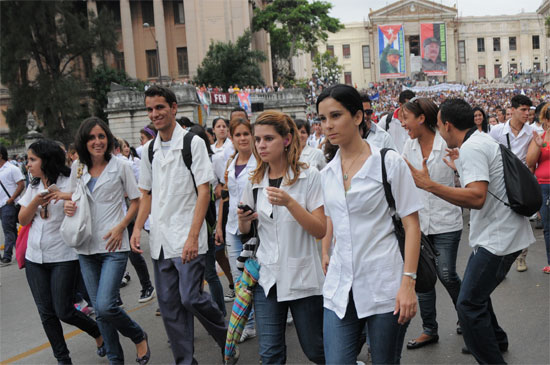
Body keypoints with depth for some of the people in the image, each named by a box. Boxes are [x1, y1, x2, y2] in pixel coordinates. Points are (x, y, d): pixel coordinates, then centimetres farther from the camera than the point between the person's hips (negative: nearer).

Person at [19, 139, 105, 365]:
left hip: (63, 257, -6)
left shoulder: (69, 183, -9)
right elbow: (23, 220, 6)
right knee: (46, 313, 7)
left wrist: (67, 196, -31)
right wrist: (35, 202, -11)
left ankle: (99, 332, 23)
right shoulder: (33, 187, 9)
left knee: (63, 311, -4)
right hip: (35, 258, 6)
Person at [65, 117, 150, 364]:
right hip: (86, 247, 5)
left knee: (105, 306, -16)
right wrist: (68, 205, -2)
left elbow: (137, 201, 0)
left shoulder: (120, 166, -3)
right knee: (99, 310, 8)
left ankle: (139, 337, 13)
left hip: (113, 246, -4)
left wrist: (121, 227, -13)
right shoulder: (77, 167, 8)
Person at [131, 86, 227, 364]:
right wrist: (138, 227, 3)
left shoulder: (193, 143, -7)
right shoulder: (149, 150, 10)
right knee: (169, 305, 9)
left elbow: (204, 192, -12)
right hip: (160, 239, 6)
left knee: (191, 298, -8)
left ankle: (228, 338, 19)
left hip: (186, 239, -6)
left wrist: (193, 236, -19)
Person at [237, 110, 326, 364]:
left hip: (302, 276, -4)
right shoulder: (254, 182, 6)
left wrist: (289, 202, -25)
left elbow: (320, 231, -13)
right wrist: (243, 220, -7)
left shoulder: (309, 177, -8)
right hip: (267, 278, 4)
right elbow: (245, 231, 16)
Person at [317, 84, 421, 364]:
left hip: (384, 286, -4)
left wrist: (408, 283, -15)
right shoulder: (327, 173, 9)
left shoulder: (389, 162, -5)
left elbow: (411, 225, -7)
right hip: (340, 288, 4)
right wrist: (325, 253, 12)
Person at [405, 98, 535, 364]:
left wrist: (428, 185, -33)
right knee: (476, 291, 23)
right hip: (500, 232, 11)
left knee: (469, 304, -9)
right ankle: (496, 340, 41)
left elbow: (477, 198, -31)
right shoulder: (481, 140, 13)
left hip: (499, 237, -11)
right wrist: (461, 168, 33)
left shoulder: (471, 149, -19)